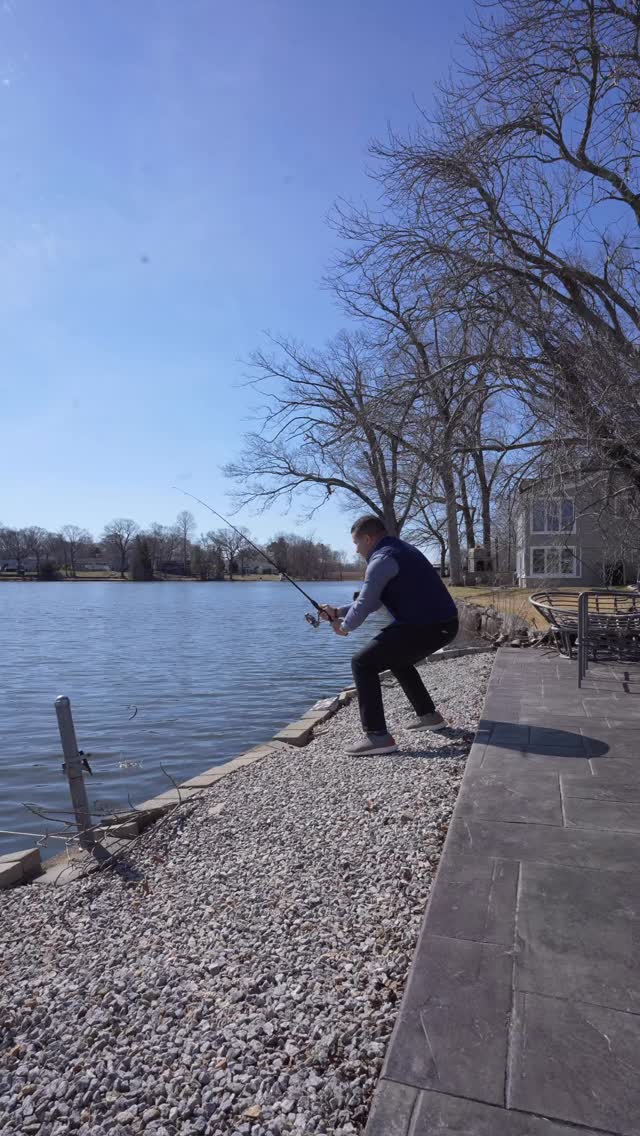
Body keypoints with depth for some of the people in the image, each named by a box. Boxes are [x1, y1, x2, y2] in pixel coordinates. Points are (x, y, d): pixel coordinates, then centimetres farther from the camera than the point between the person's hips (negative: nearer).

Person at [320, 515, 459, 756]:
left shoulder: (382, 559, -11)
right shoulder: (399, 549, 20)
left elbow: (364, 605, -10)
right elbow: (373, 601, 24)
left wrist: (344, 626, 10)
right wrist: (338, 612, 22)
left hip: (425, 627, -10)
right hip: (443, 624, 10)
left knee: (363, 663, -7)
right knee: (397, 658, 32)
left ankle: (378, 736, -11)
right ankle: (428, 715, 37)